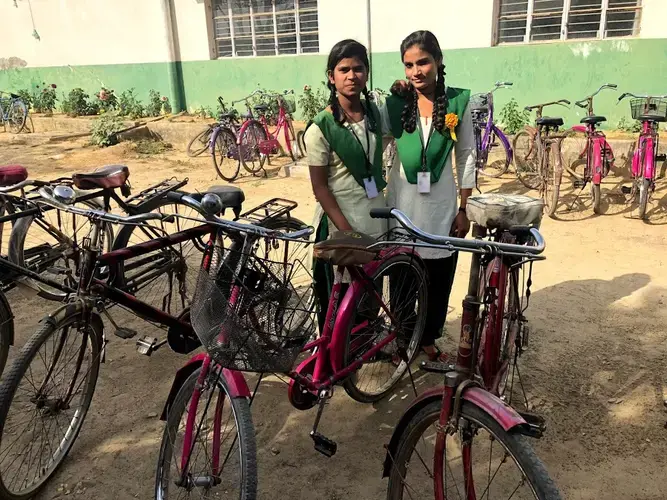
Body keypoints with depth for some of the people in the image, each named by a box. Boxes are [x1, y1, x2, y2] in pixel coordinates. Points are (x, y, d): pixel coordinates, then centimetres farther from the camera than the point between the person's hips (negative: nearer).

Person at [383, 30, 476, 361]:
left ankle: (428, 338, 31)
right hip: (402, 204, 0)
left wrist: (464, 209, -1)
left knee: (439, 278, 10)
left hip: (441, 206, 0)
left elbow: (466, 158, 1)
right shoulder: (394, 103, -1)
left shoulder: (457, 102, -2)